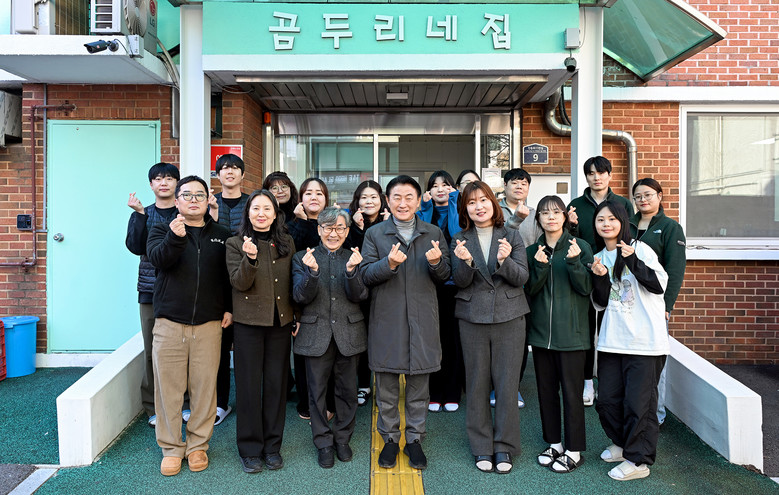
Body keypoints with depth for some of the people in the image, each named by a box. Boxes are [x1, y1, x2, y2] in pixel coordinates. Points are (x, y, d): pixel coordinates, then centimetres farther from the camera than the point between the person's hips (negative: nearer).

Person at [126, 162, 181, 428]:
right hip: (151, 292, 1)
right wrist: (139, 214, -12)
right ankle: (154, 408, 15)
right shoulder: (142, 215, 12)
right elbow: (136, 247, -4)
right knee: (153, 351, 3)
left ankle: (186, 403, 16)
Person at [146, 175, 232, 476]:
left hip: (209, 324, 1)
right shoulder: (162, 231, 8)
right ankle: (171, 448, 18)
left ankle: (198, 445, 20)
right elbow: (158, 259, -13)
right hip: (169, 323, -1)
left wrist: (229, 308, 4)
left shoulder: (222, 236, 12)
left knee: (204, 386, 4)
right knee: (169, 387, 3)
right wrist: (175, 237, -30)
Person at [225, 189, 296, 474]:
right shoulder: (236, 244, -1)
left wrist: (297, 317, 8)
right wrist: (250, 257, -29)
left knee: (276, 383, 9)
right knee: (249, 384, 4)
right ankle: (249, 449, 17)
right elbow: (239, 283, -12)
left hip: (280, 322, 3)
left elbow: (293, 283, 12)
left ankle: (272, 446, 22)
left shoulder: (287, 243, 8)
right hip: (249, 322, -3)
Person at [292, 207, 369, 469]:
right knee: (317, 390, 8)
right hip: (316, 334, -1)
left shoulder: (353, 258, 5)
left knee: (347, 389, 10)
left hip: (348, 333, 1)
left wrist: (352, 270, -23)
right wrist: (311, 271, -23)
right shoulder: (303, 258, 2)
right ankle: (324, 442, 24)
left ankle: (342, 438, 29)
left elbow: (359, 296, -5)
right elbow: (300, 297, -6)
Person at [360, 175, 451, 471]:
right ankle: (389, 438, 25)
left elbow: (444, 277, 7)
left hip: (422, 320, 1)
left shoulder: (434, 234, 7)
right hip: (386, 320, 0)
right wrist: (389, 263, -21)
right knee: (386, 385, 9)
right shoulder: (374, 234, 4)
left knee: (419, 384, 9)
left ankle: (414, 439, 25)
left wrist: (436, 263, -15)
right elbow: (366, 275, -4)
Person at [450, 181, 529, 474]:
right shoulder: (460, 240, 5)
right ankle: (481, 447, 21)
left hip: (509, 318, 0)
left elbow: (522, 278, -3)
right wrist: (465, 262, -23)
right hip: (473, 319, 1)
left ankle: (504, 447, 19)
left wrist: (504, 261, -22)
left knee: (506, 384, 4)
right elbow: (460, 282, -3)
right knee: (477, 384, 7)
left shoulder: (512, 236, 4)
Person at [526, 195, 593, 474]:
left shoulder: (580, 247, -2)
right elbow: (530, 290, 1)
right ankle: (554, 443, 27)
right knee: (546, 389, 12)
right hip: (541, 331, 4)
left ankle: (574, 451, 14)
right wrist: (540, 267, -15)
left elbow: (586, 288, -7)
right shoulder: (532, 251, 7)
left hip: (571, 332, -4)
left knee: (571, 391, 1)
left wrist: (574, 262, -21)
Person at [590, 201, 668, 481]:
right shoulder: (599, 258, 12)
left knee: (638, 401, -2)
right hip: (612, 340, 6)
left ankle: (638, 459, 12)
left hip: (645, 340, -5)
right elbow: (600, 304, 8)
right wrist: (599, 277, -9)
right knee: (607, 399, 10)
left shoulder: (640, 249, -3)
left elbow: (659, 285, -11)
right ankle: (622, 444, 32)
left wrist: (633, 261, -22)